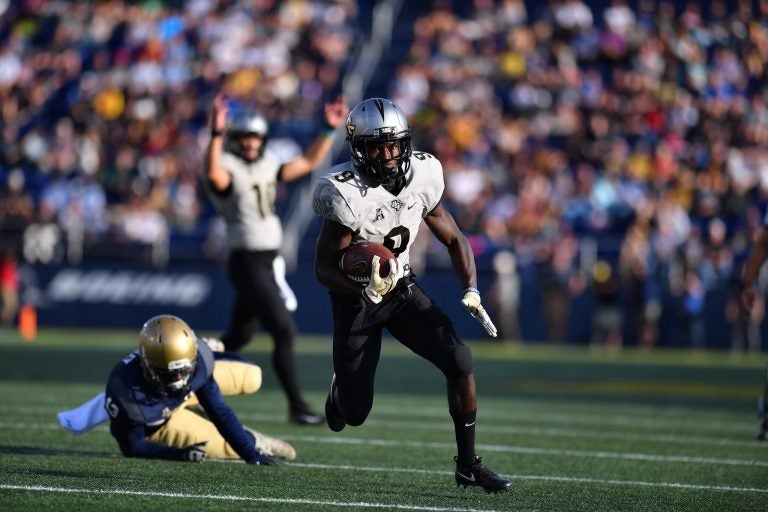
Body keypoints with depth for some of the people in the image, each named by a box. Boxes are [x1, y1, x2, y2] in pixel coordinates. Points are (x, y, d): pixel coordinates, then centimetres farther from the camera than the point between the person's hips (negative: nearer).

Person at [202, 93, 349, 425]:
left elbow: (308, 162, 19)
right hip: (247, 263, -8)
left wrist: (330, 130, 11)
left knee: (239, 336, 17)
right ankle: (297, 407, -6)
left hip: (269, 261, 8)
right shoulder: (227, 169, -12)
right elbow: (213, 173, -36)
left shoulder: (266, 166, 12)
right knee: (284, 332, -12)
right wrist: (216, 135, -50)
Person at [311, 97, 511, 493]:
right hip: (356, 297, -4)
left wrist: (471, 292, -12)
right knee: (355, 414, 2)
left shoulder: (421, 179, -11)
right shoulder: (346, 195, -26)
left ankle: (468, 464, -2)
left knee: (459, 363, -15)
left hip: (402, 289, 4)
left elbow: (453, 239, 2)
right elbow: (324, 268, -19)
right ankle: (341, 388, 42)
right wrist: (365, 292, -37)